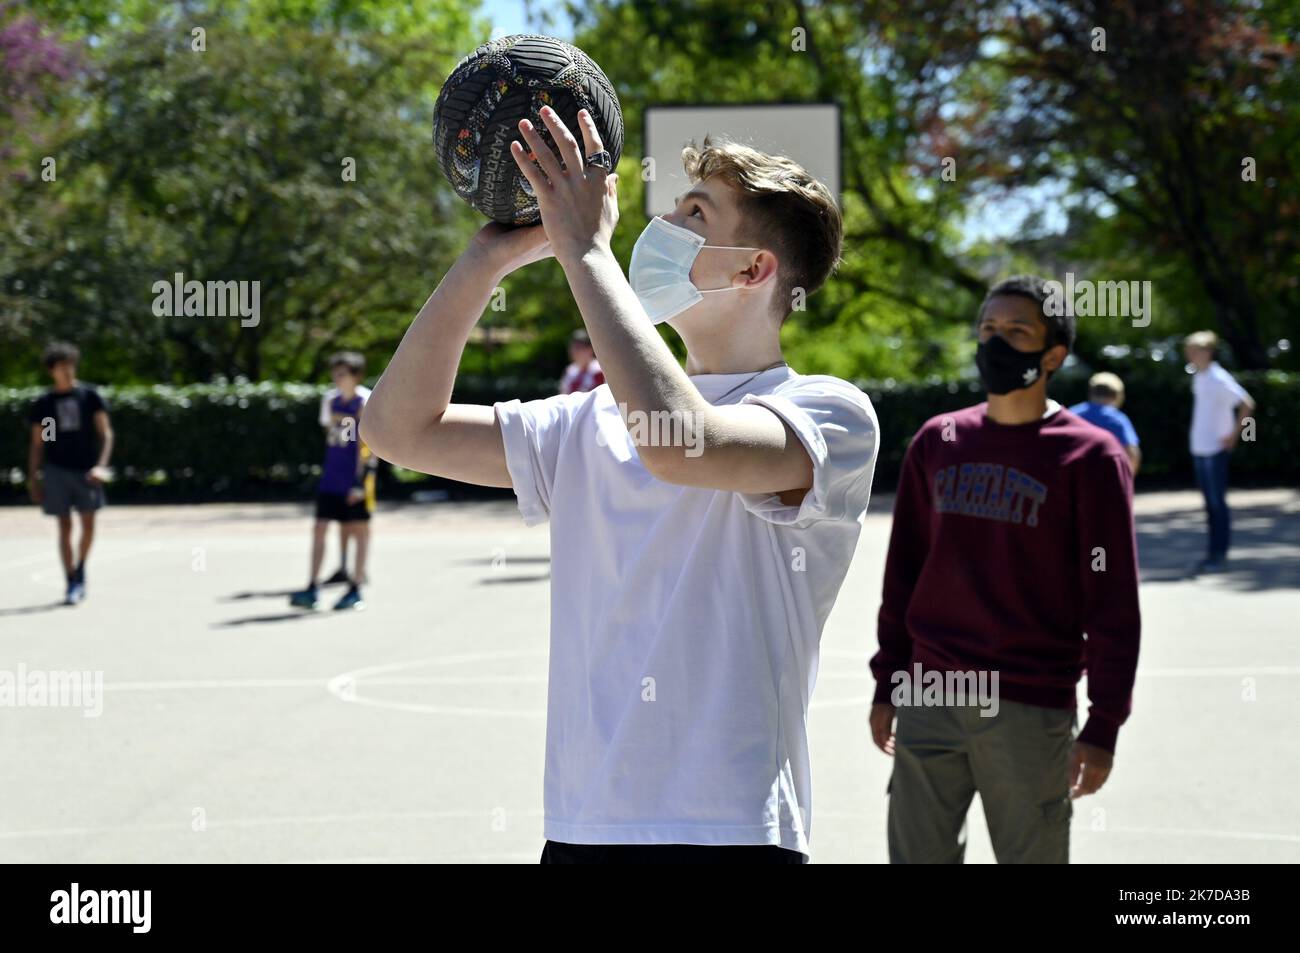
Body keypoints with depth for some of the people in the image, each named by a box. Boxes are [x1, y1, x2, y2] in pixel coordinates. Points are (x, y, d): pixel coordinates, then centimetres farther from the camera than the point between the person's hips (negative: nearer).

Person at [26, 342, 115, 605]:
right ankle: (71, 583, 4)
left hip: (86, 470, 0)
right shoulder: (43, 403, 5)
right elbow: (36, 444, 9)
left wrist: (101, 465, -15)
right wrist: (33, 478, 4)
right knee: (64, 526, 0)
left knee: (88, 524, -3)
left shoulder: (89, 396, 2)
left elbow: (106, 433, -2)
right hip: (56, 470, 0)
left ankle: (80, 569, 21)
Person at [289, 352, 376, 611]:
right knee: (319, 529, 1)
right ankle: (312, 590, 4)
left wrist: (361, 482, -17)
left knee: (358, 530, 2)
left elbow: (368, 445, -13)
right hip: (331, 478, 6)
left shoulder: (365, 403, -9)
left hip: (355, 481, -6)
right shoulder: (332, 400, 10)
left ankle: (356, 590, 8)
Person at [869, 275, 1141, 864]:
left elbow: (1113, 602, -6)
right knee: (918, 856, 5)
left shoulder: (1089, 457, -4)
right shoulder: (936, 442, 9)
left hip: (1031, 712, -4)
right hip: (928, 702, 4)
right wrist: (886, 685, 13)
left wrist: (1103, 726, -10)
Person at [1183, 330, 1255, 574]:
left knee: (1217, 502, -3)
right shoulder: (1198, 377, 11)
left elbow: (1247, 404, -18)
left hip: (1216, 449, -8)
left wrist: (1234, 435, -15)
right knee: (1209, 502, 12)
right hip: (1199, 448, 8)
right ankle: (1213, 553, 18)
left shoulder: (1219, 379, -15)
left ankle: (1219, 554, 2)